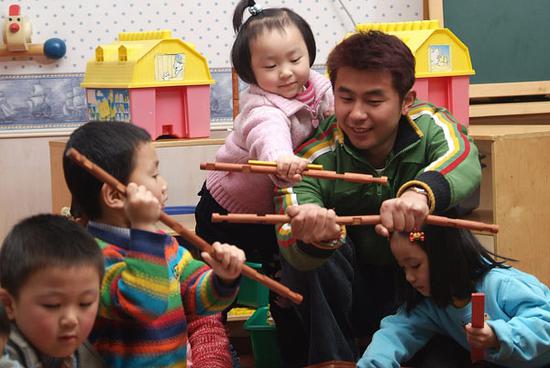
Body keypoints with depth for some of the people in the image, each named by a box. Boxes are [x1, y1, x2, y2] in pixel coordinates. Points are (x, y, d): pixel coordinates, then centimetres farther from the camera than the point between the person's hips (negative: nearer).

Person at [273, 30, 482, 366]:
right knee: (302, 250, -27)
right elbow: (291, 246, -34)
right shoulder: (314, 158, -17)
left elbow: (463, 161, -40)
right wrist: (313, 236, -59)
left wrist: (421, 191, -63)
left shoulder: (429, 126, -14)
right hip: (352, 297, -1)